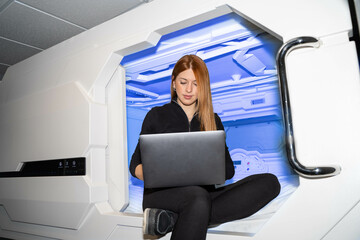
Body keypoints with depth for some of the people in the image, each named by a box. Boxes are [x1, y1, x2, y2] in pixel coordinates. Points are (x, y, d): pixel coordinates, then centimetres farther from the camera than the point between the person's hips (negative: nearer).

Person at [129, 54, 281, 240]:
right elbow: (135, 164, 11)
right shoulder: (156, 116, 13)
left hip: (204, 193, 5)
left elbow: (228, 169, 14)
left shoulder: (213, 120, 19)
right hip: (162, 194, -5)